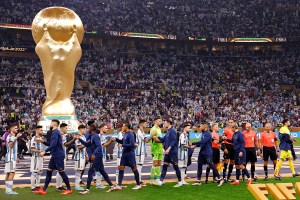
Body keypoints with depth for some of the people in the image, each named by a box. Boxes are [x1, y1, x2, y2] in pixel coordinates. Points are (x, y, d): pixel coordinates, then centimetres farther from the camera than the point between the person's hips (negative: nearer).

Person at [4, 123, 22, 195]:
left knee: (8, 173, 10)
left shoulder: (13, 137, 20)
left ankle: (8, 190, 14)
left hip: (12, 157, 10)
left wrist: (16, 157, 28)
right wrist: (16, 138, -42)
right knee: (12, 173, -13)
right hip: (10, 157, -10)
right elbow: (11, 145, -31)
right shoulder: (10, 136, -11)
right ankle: (9, 190, -14)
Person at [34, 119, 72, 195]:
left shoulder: (55, 132, -14)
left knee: (61, 172, -4)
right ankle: (44, 190, 11)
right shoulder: (55, 132, 17)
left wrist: (45, 151, -23)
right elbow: (51, 144, 23)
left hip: (58, 155, -10)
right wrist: (43, 142, 14)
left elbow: (53, 144, -24)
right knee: (49, 171, 8)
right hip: (55, 156, 10)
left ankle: (69, 189, 6)